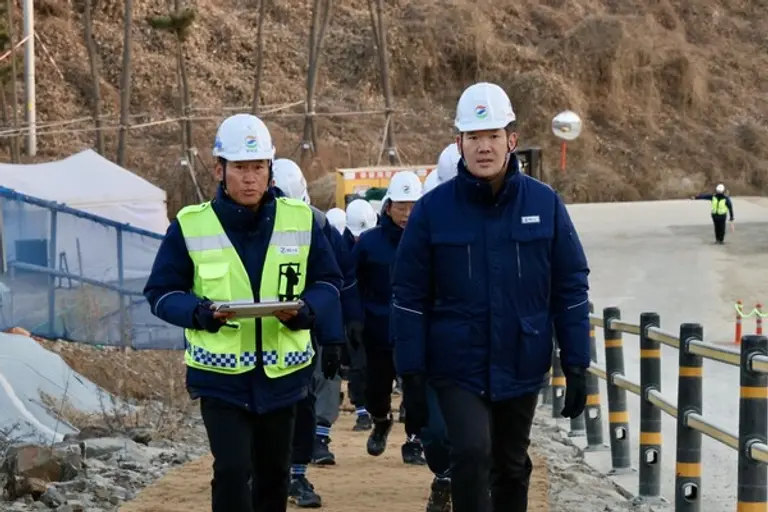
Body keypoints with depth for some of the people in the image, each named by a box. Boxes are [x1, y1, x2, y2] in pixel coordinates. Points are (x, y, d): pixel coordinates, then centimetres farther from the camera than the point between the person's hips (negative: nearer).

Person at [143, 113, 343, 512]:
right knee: (232, 471, -14)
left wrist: (303, 311, -16)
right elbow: (161, 292, -2)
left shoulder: (301, 220, 1)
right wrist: (202, 313, -22)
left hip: (282, 374, 3)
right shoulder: (190, 225, -5)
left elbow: (328, 283, 6)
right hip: (220, 375, -3)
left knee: (274, 472, 16)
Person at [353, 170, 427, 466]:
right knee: (376, 391, 11)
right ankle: (381, 423, 42)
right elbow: (352, 285, 2)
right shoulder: (369, 242, -2)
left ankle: (414, 441, 16)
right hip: (380, 333, 1)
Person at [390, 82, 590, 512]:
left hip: (522, 367, 2)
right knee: (472, 452, -20)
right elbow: (410, 297, -3)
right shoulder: (433, 209, -6)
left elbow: (571, 288, 2)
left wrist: (576, 367, -1)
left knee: (512, 468, 15)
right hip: (458, 367, -2)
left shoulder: (544, 203, -3)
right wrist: (411, 375, -5)